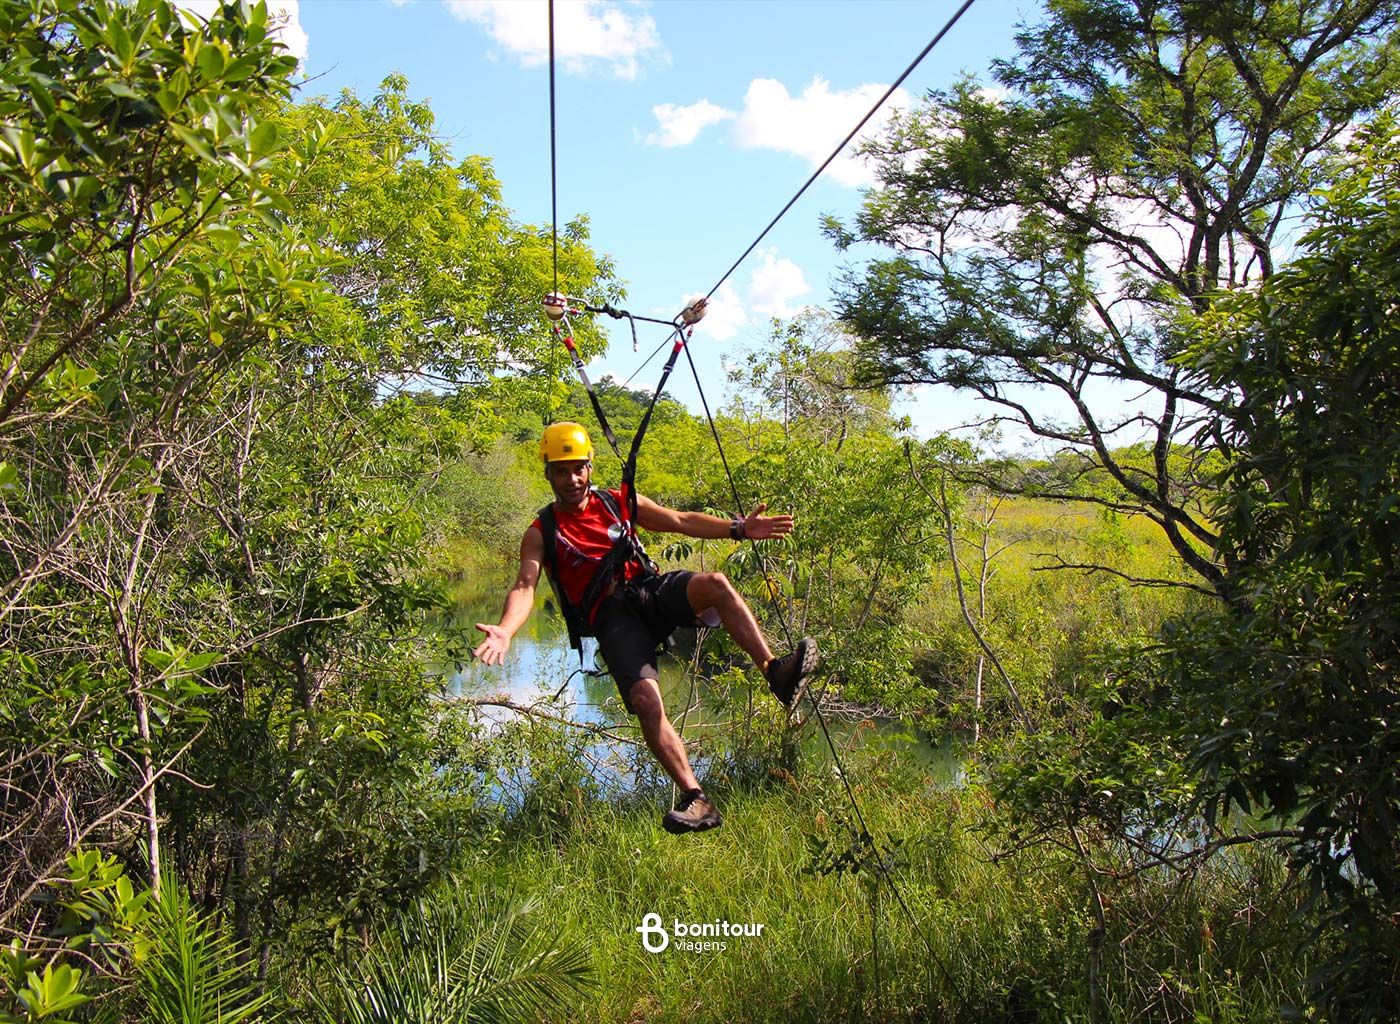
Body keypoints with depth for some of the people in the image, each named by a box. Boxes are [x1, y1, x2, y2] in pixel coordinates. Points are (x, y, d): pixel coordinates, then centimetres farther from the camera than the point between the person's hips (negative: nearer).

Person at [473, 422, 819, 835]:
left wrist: (737, 529, -2)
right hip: (611, 618, -3)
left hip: (651, 591, 3)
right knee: (645, 700, -25)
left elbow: (681, 521, 11)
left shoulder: (618, 503, 16)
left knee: (714, 583, -29)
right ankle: (696, 800, -20)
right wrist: (505, 631, -29)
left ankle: (776, 673, -31)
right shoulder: (541, 534, 7)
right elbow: (525, 586, -8)